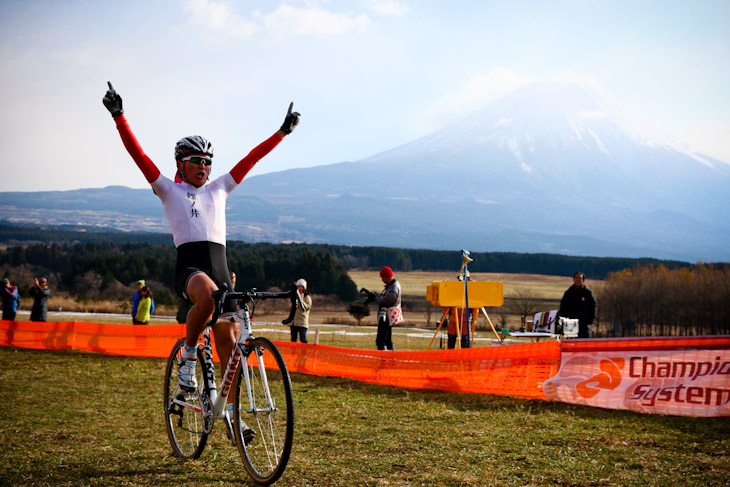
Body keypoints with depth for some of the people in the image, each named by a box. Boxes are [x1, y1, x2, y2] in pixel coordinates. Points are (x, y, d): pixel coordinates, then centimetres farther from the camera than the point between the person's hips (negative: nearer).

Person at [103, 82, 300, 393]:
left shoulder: (218, 190, 20)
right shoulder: (168, 190, 12)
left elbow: (251, 159, 20)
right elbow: (138, 154, 3)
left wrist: (282, 132, 19)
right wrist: (118, 116, -6)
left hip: (220, 268, 4)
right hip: (188, 265, -4)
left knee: (229, 339, -5)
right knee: (208, 295, -38)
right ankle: (188, 353, -13)